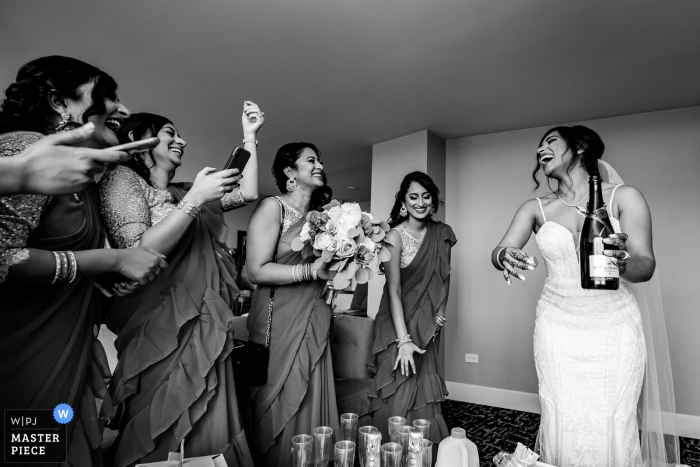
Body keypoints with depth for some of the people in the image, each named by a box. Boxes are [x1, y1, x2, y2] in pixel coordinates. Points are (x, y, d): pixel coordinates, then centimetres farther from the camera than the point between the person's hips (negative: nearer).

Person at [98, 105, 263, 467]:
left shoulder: (181, 192, 16)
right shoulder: (123, 178, -2)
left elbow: (247, 193, 13)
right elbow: (139, 254, -16)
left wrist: (249, 136, 14)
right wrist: (196, 198, -18)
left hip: (206, 329, 6)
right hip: (162, 330, -6)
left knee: (205, 436, 12)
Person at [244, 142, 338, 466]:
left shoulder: (320, 215, 12)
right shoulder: (272, 208, -6)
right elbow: (257, 270, -15)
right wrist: (312, 270, -18)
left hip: (315, 324, 6)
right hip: (280, 323, -6)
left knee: (312, 408, 12)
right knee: (279, 412, 3)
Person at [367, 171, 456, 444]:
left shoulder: (442, 234, 1)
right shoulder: (396, 235, -14)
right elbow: (393, 290, -20)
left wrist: (441, 312, 3)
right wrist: (403, 340, -25)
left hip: (428, 326, 4)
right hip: (398, 325, -4)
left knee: (425, 394, 11)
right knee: (399, 397, -3)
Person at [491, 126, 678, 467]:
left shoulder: (624, 197, -1)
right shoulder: (535, 209, 4)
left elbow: (646, 266, -7)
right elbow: (501, 251, -8)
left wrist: (623, 262, -30)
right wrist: (504, 257, -32)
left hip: (615, 328, -1)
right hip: (558, 329, 1)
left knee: (612, 431, 2)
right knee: (562, 428, 3)